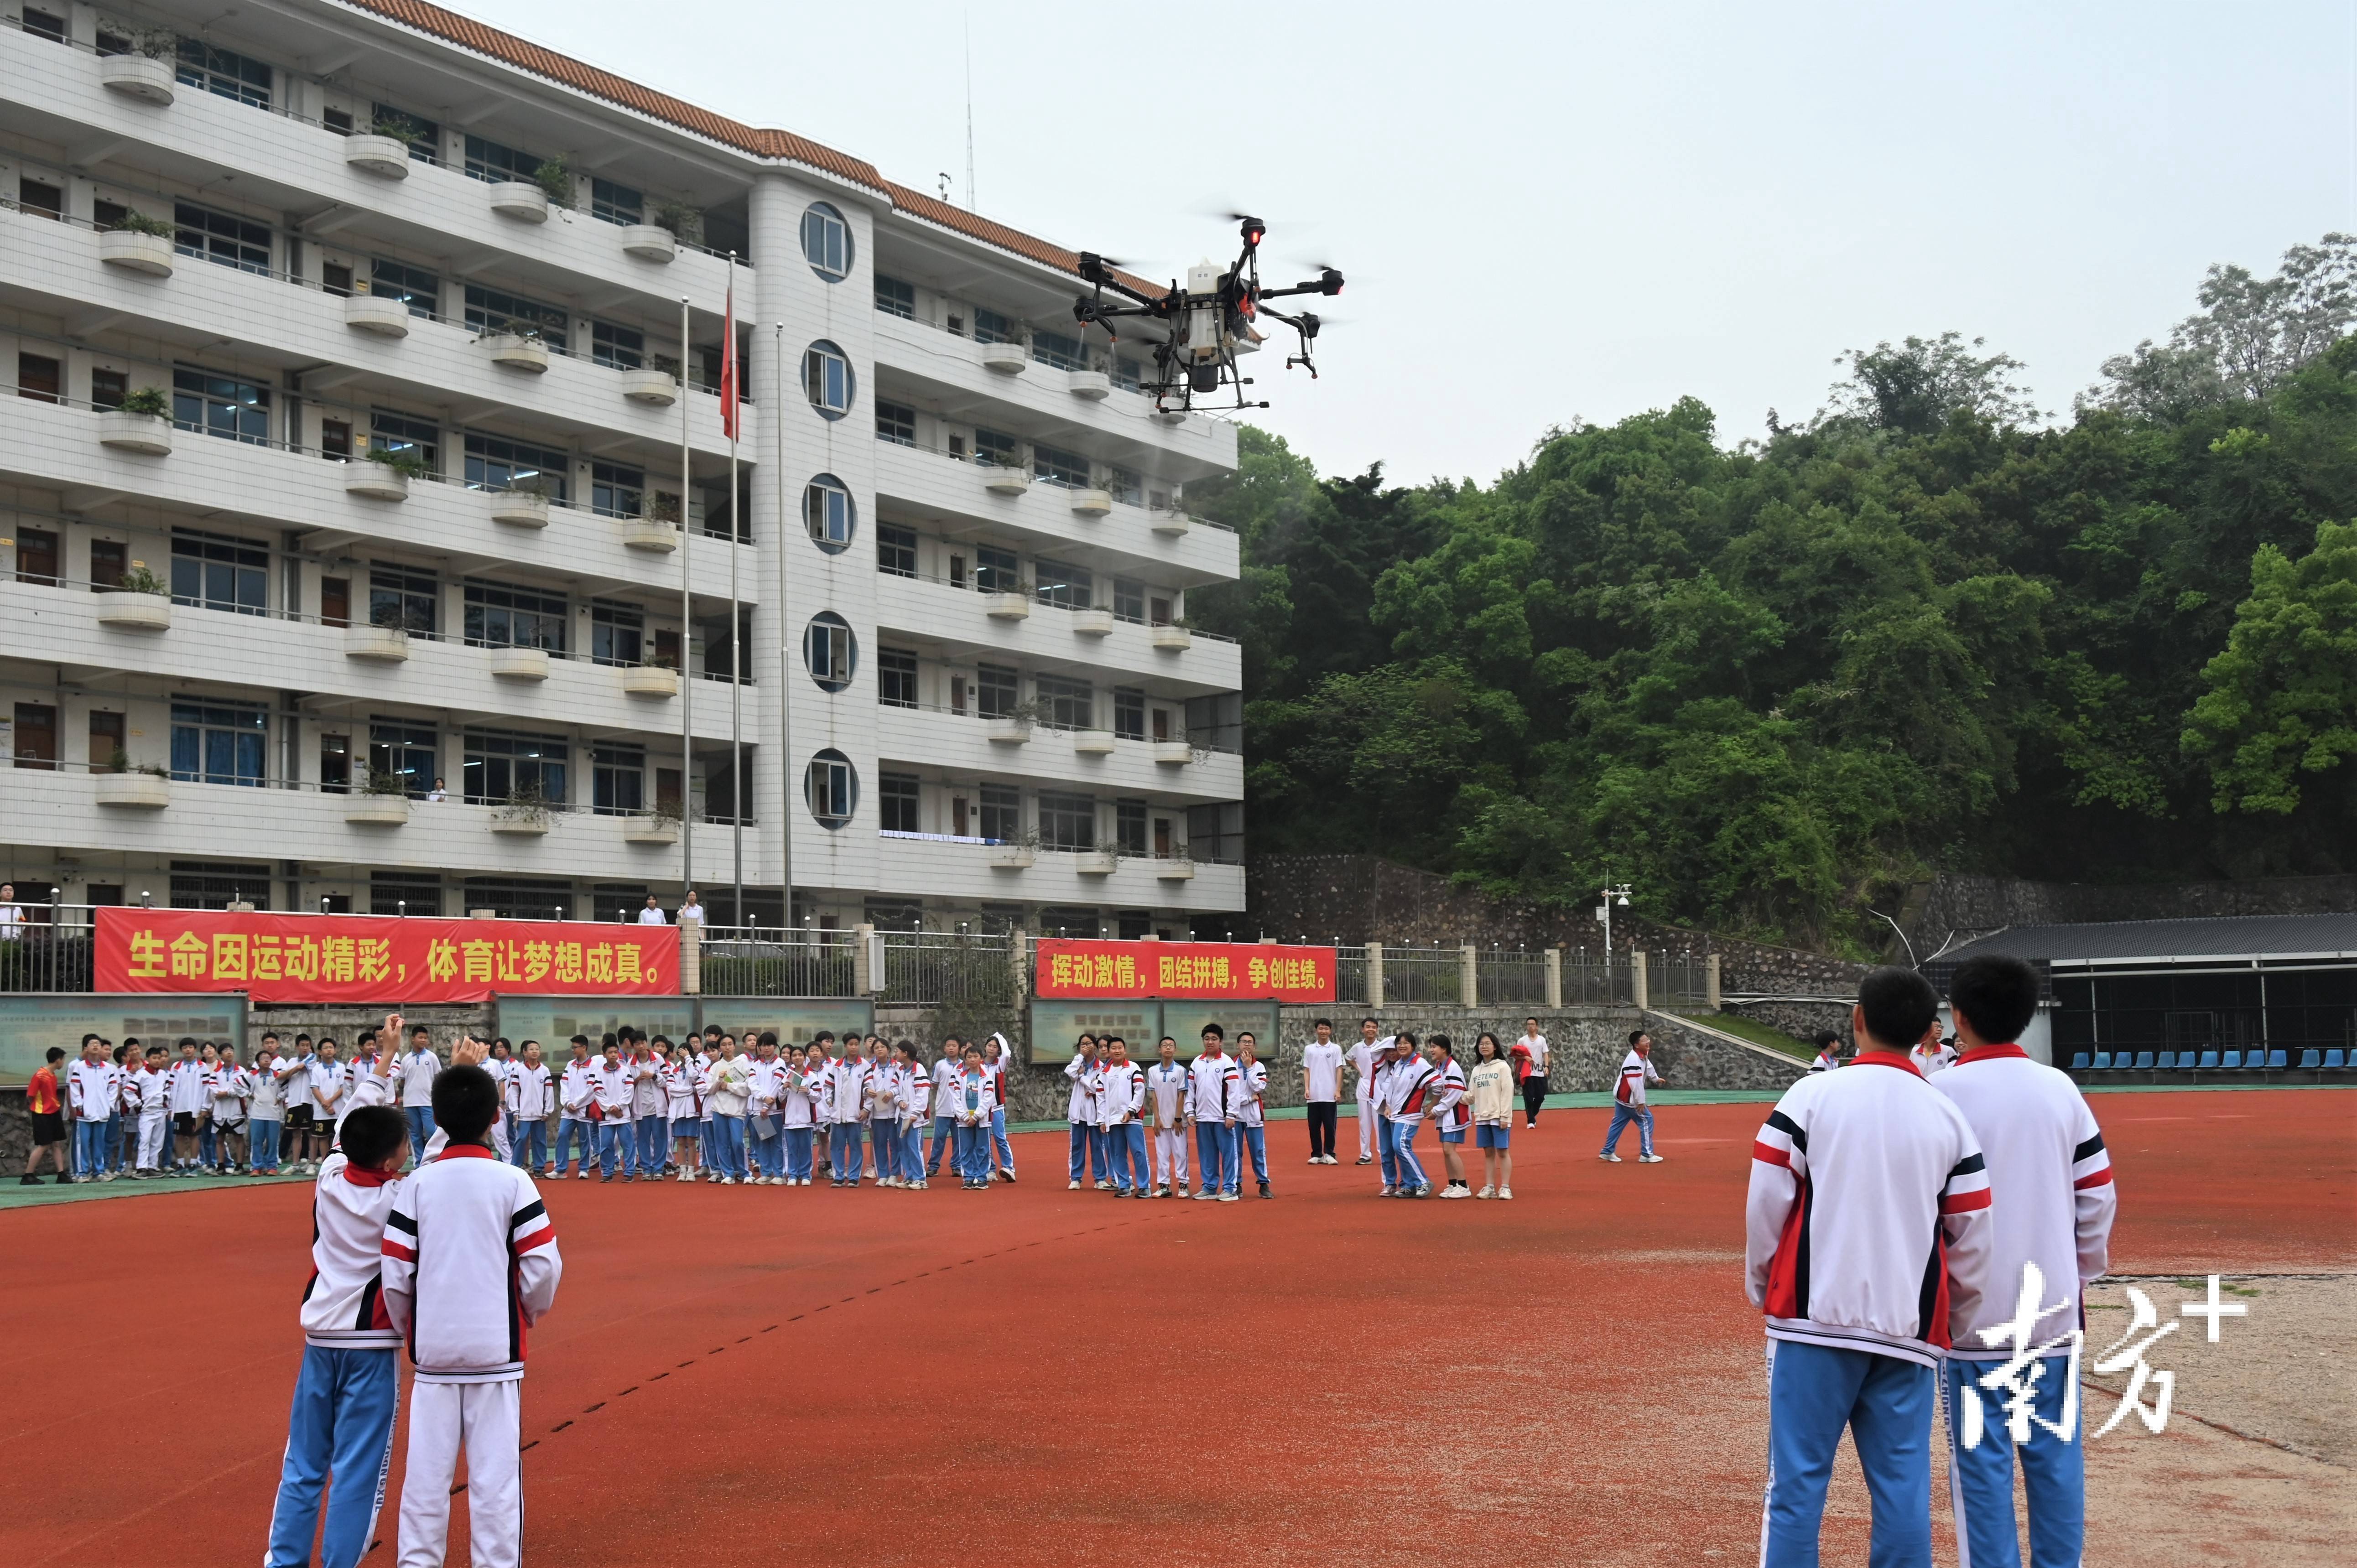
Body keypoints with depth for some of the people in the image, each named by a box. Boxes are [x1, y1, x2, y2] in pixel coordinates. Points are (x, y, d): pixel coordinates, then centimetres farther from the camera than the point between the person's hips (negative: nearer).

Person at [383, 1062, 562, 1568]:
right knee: (495, 1473, 3)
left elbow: (395, 1272, -2)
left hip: (433, 1349, 2)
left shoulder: (417, 1185, -1)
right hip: (497, 1349, -2)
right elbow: (543, 1265, -9)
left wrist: (406, 1328, 15)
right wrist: (532, 1310, 11)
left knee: (426, 1471, 9)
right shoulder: (513, 1182, -7)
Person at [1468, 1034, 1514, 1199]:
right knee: (1488, 1153, 8)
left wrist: (1505, 1117, -14)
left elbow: (1508, 1093, -9)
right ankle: (1489, 1187, 11)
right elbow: (1472, 1095, 13)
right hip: (1482, 1117, 5)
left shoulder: (1502, 1067, -4)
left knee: (1503, 1152, -2)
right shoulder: (1476, 1070, 13)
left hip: (1499, 1118, -5)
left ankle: (1505, 1188, 0)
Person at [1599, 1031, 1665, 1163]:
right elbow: (1635, 1082, -29)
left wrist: (1656, 1078, 45)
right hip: (1628, 1098, -10)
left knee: (1618, 1123, 16)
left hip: (1621, 1096, 10)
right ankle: (1646, 1154, 1)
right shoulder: (1634, 1060, -27)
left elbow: (1648, 1066, 28)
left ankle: (1608, 1152, 24)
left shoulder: (1643, 1055, 5)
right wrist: (1640, 1102, -26)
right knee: (1646, 1120, -4)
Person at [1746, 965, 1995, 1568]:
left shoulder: (1812, 1096, -3)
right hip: (1909, 1329, 2)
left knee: (1798, 1480, 3)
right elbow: (1972, 1238, 6)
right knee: (1903, 1488, 7)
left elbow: (1766, 1204, -4)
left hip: (1814, 1317, -2)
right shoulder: (1949, 1119, 4)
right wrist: (1955, 1322, 19)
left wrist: (1761, 1286, 11)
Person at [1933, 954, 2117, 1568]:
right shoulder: (2062, 1090, 4)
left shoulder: (1941, 1091, -10)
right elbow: (2098, 1195, 7)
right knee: (2055, 1452, 10)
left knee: (1983, 1459, 1)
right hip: (2054, 1308, 4)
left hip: (1973, 1309, -4)